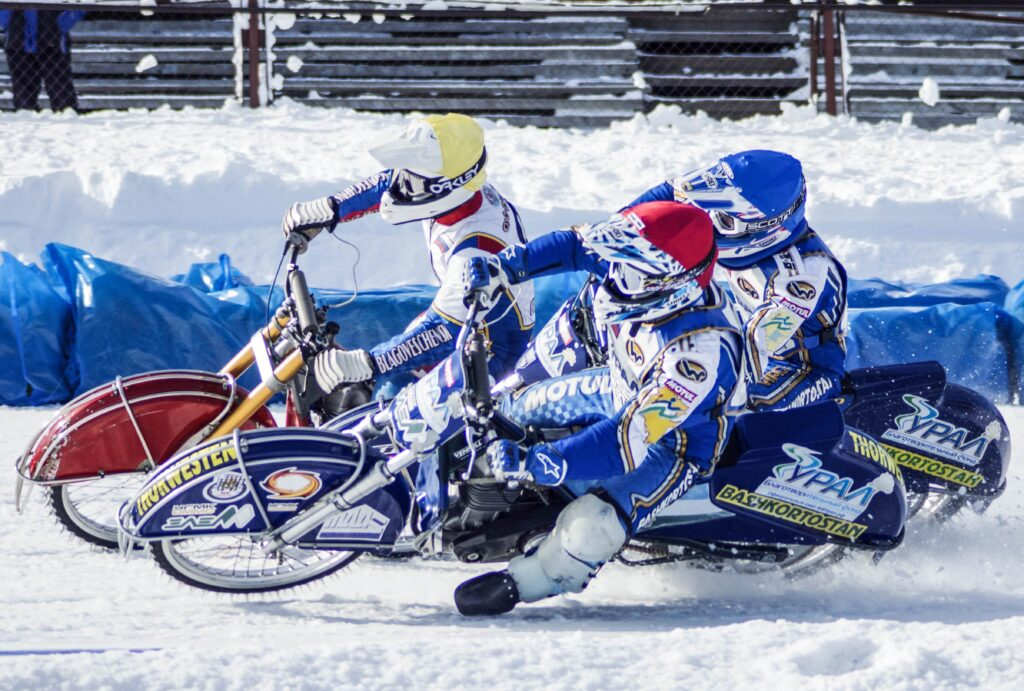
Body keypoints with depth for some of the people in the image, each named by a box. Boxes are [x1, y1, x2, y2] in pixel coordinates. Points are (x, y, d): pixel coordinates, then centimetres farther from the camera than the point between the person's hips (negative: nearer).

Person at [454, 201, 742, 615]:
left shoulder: (700, 351, -41)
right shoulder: (648, 277, -21)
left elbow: (630, 440, -44)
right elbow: (580, 246, 2)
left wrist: (536, 464, -49)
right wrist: (505, 266, -10)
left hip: (671, 450, -9)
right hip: (619, 400, 9)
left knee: (588, 529, -29)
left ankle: (522, 582, -3)